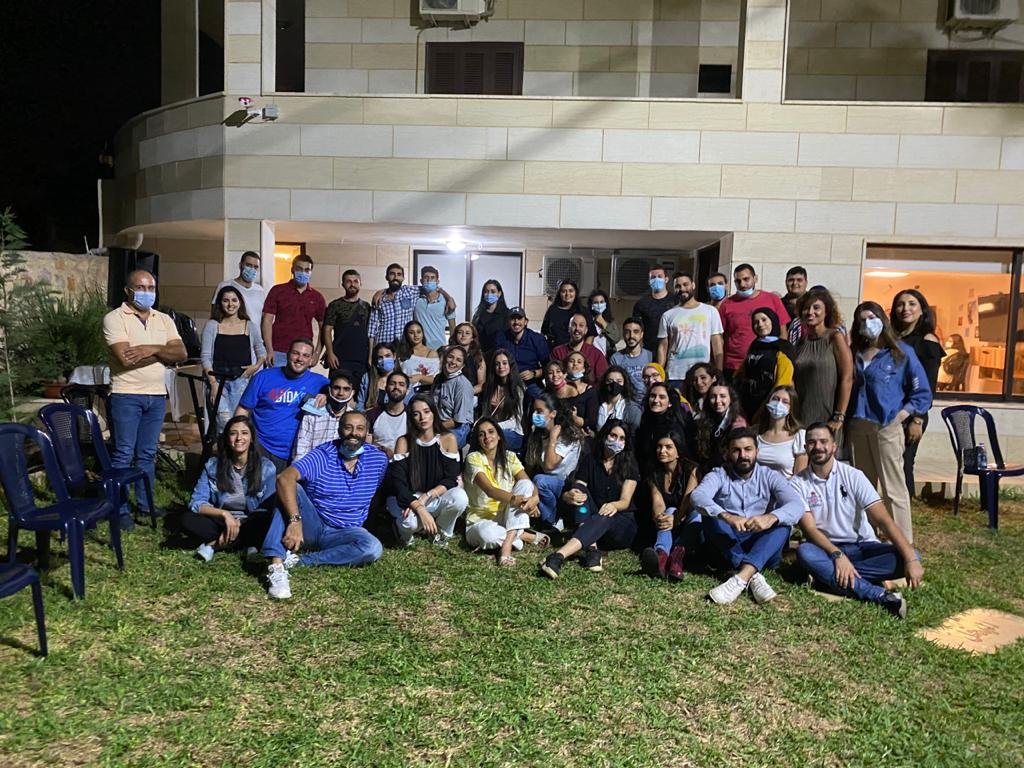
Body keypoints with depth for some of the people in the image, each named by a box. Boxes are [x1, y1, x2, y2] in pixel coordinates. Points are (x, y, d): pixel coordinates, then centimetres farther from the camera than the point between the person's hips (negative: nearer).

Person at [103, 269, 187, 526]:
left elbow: (181, 353, -1)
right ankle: (119, 509, 7)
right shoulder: (114, 318, -6)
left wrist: (152, 349, -17)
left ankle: (145, 503, 23)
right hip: (126, 395, -5)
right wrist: (163, 352, -9)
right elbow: (126, 358, -19)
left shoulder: (164, 320, 11)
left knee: (147, 454, 13)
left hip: (157, 395, 5)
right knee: (124, 454, -1)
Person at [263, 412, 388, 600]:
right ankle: (277, 566, -38)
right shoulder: (323, 455, -13)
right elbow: (285, 478, -29)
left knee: (373, 548, -30)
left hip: (343, 533, 2)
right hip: (311, 525, -1)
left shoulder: (379, 459, -3)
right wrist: (295, 520, -40)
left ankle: (298, 560, -23)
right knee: (290, 488, -28)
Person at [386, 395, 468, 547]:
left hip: (437, 497, 2)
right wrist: (420, 509, -31)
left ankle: (442, 531, 1)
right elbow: (397, 482, -17)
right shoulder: (403, 442, -10)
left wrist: (426, 496, -25)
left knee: (459, 497, -31)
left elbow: (451, 479, -9)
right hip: (407, 498, -2)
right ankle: (403, 529, 3)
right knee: (411, 522, -37)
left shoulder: (448, 439, -7)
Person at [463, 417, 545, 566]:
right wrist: (514, 499, -46)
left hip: (507, 518, 4)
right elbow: (489, 490, -27)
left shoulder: (509, 457, 2)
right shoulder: (473, 458, -11)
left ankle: (507, 544, -26)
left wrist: (534, 498, -35)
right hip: (480, 521, -4)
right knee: (487, 533, -40)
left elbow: (530, 485, -10)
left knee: (525, 484, -21)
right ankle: (524, 536, -12)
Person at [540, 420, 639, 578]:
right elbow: (576, 489, -6)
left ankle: (560, 555, -59)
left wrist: (614, 505, -35)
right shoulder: (589, 460, 5)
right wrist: (569, 496, -32)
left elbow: (625, 501, -10)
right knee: (578, 488, -24)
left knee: (604, 517, -37)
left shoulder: (629, 464, 1)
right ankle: (592, 549, -41)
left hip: (622, 525, -2)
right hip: (589, 521, 2)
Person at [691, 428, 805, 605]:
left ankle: (741, 578, -41)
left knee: (782, 524, -26)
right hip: (727, 547, -1)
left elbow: (797, 505, -16)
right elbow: (697, 496, -23)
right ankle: (754, 575, -34)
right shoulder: (718, 475, -2)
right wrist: (726, 516, -43)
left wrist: (771, 517, -38)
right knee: (711, 518, -26)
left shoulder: (770, 477, 1)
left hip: (764, 550, 1)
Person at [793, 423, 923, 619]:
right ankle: (879, 595, -39)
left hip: (863, 546, 1)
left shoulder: (853, 476, -7)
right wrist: (838, 555, -33)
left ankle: (830, 577, -29)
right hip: (827, 549, -1)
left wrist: (911, 559, -27)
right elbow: (810, 529, -15)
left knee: (906, 557, -25)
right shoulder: (799, 484, -6)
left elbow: (883, 519, -15)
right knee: (804, 552, -35)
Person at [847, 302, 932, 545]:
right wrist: (848, 420, 4)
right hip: (857, 427, 5)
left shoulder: (901, 352, -1)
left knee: (893, 488, -4)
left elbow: (922, 393, -1)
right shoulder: (855, 353, 12)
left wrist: (900, 416, -8)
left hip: (887, 427, -5)